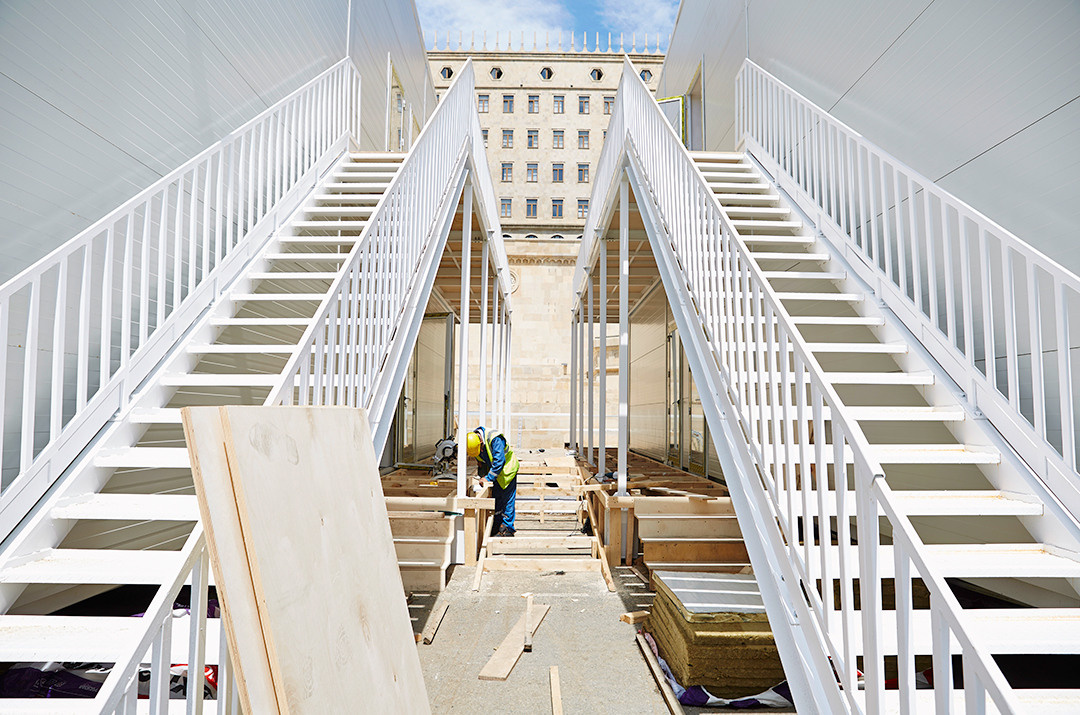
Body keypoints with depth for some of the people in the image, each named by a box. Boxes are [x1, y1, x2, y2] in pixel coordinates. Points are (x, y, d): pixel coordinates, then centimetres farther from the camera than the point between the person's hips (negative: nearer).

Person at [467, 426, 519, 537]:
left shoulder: (495, 439, -33)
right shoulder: (474, 442, -9)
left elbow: (499, 461, -33)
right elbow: (481, 461, 8)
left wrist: (489, 477, -28)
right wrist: (482, 475, 0)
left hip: (507, 470, -7)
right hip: (493, 471, 7)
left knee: (507, 501, -4)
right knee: (496, 500, 12)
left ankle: (508, 528, 4)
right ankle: (497, 525, 24)